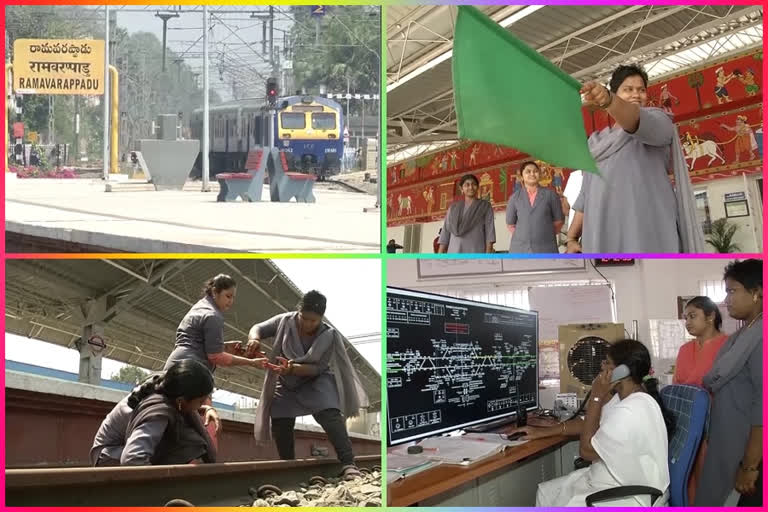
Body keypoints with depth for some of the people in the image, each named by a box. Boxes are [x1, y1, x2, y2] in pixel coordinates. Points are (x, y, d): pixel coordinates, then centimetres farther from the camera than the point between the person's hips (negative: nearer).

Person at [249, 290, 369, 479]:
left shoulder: (329, 336, -22)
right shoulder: (285, 321, -16)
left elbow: (317, 368, -26)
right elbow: (258, 328, -7)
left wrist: (293, 369, -44)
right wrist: (254, 339, -32)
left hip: (315, 382, -3)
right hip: (286, 385, 3)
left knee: (331, 416, -25)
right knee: (280, 426, -2)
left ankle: (348, 464, -32)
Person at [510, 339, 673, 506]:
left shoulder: (631, 412, -29)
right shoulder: (626, 396, 4)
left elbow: (586, 450, -20)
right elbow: (587, 423, 17)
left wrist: (596, 397, -19)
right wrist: (543, 431, 13)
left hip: (630, 497, -10)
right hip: (619, 483, 10)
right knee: (546, 492, 12)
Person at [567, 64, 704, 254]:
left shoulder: (657, 122, 10)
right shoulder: (596, 141, 25)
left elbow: (636, 120, -15)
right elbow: (586, 194, 22)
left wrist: (607, 101, -36)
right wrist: (572, 237, 11)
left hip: (647, 229, -4)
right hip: (603, 234, 4)